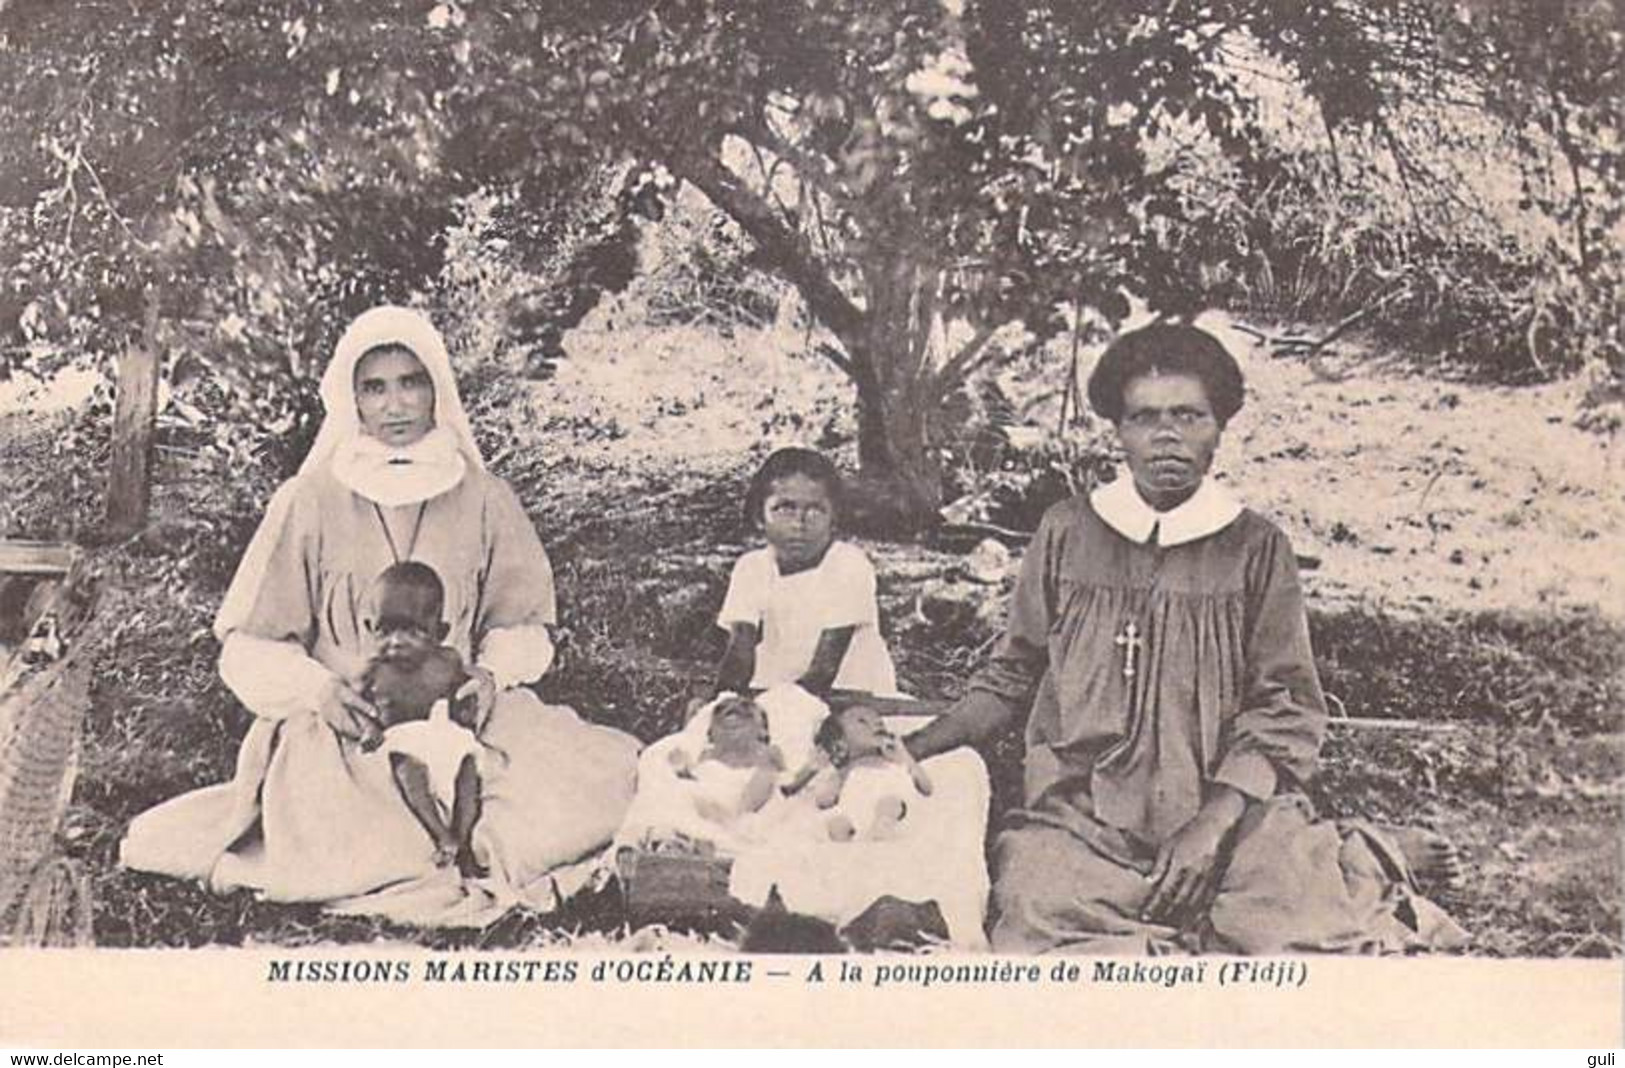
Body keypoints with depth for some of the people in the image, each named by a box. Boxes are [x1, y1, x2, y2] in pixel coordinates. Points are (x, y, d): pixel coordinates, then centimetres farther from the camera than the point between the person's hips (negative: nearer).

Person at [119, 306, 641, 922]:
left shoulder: (483, 500, 7)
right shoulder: (310, 502, 2)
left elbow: (522, 623, 13)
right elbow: (247, 645, 4)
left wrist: (491, 673, -9)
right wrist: (318, 689, -15)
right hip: (341, 730, -2)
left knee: (609, 775, -22)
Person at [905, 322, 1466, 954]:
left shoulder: (1256, 548, 6)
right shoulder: (1067, 534, 9)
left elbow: (1285, 711, 1)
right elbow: (1012, 679, 16)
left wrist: (1212, 824, -14)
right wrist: (910, 750, 0)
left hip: (1224, 808, -1)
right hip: (1079, 820, 2)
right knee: (1039, 925, -29)